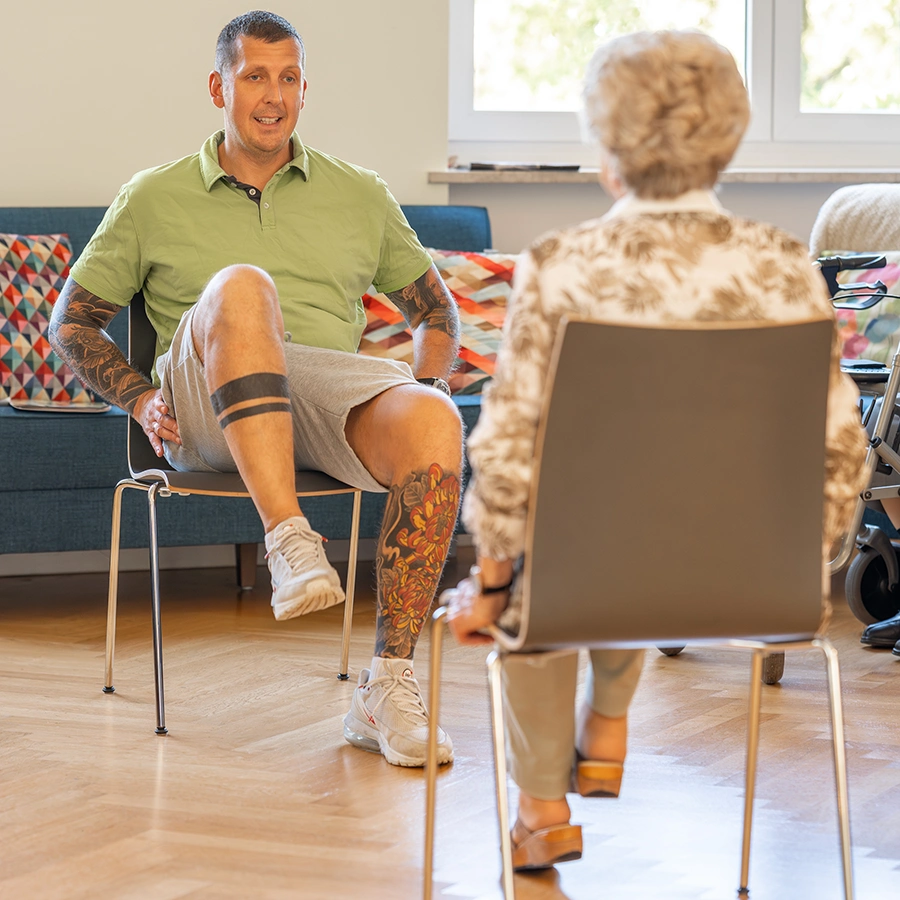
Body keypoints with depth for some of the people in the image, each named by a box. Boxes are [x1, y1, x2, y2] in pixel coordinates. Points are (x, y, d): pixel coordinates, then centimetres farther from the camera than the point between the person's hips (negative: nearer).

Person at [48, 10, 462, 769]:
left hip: (332, 393, 2)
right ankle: (291, 543, -45)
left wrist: (428, 384, 6)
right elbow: (73, 323, 19)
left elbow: (435, 307, 28)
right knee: (241, 286, -37)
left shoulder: (360, 196, 24)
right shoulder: (154, 199, 19)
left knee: (436, 422, -34)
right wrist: (140, 398, 2)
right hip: (207, 410, -2)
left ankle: (388, 688, -32)